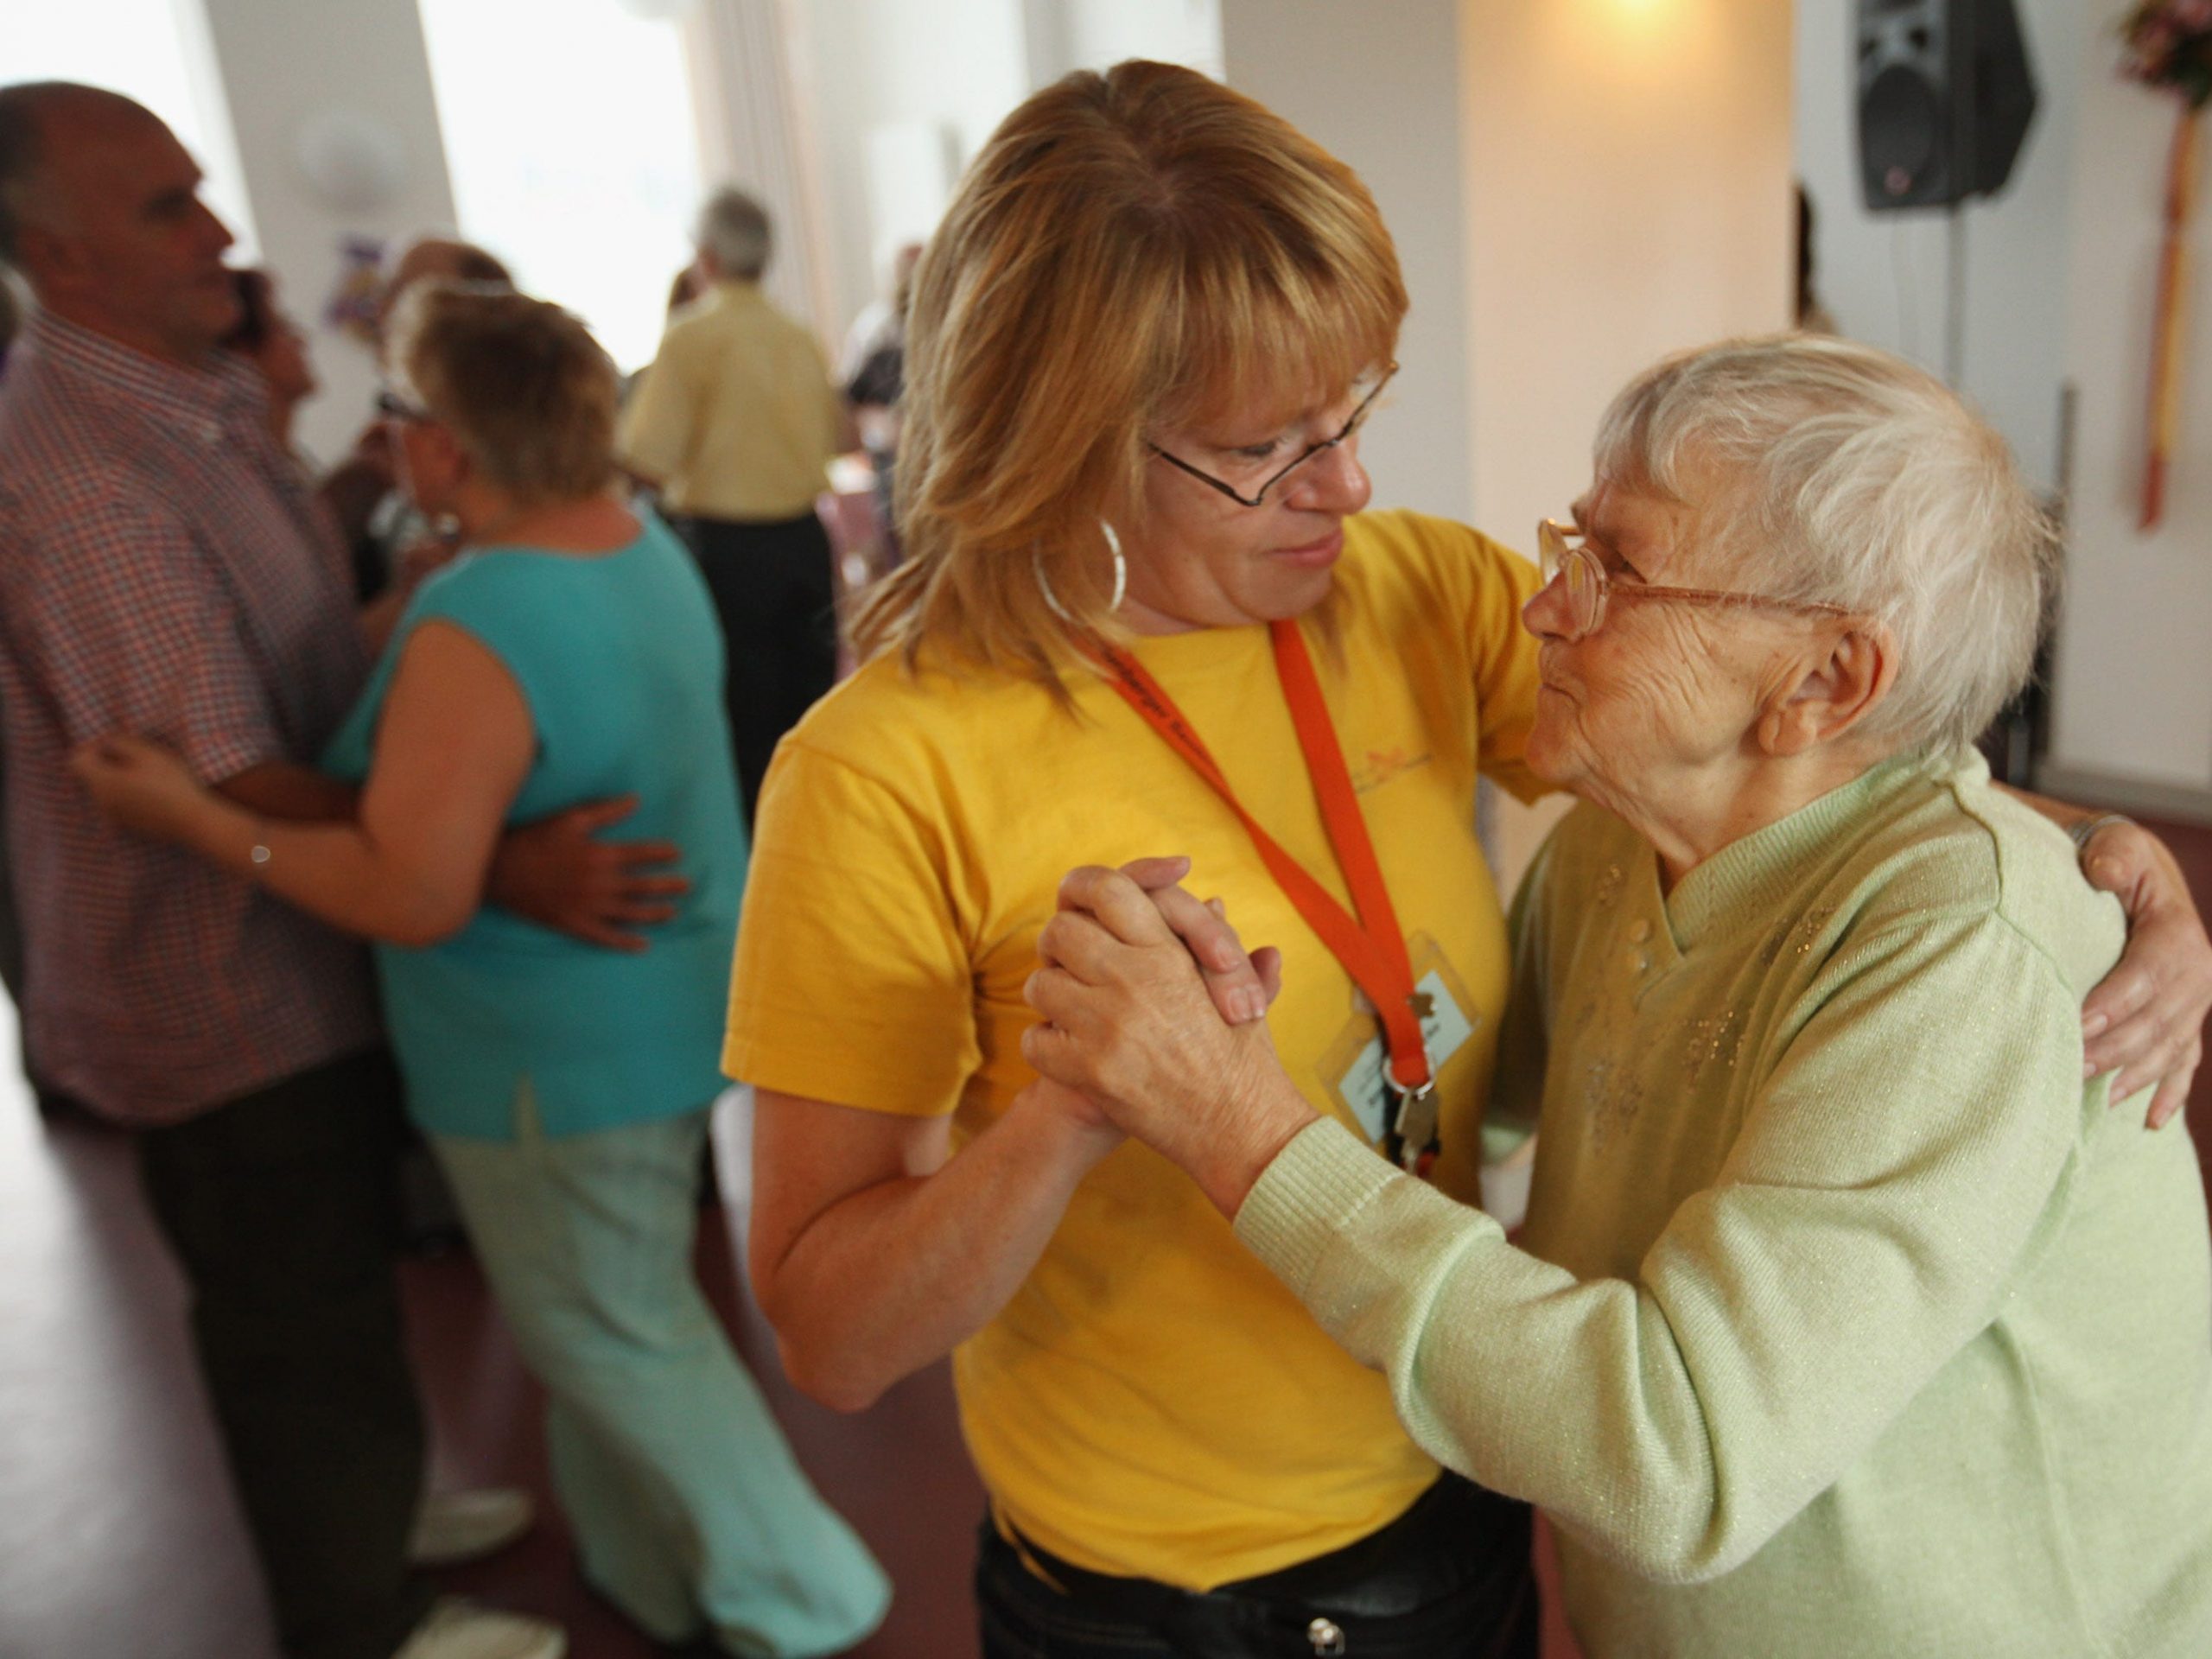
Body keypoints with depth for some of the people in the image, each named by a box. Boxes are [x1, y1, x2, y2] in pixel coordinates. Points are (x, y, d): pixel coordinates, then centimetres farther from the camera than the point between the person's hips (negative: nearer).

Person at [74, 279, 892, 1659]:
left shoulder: (473, 631, -28)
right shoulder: (648, 547, 0)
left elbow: (414, 896, -28)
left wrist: (200, 820, -18)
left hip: (558, 1061, -9)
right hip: (670, 1011, 9)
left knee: (612, 1334, 10)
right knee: (623, 1309, 24)